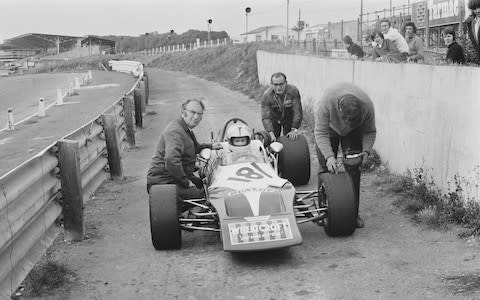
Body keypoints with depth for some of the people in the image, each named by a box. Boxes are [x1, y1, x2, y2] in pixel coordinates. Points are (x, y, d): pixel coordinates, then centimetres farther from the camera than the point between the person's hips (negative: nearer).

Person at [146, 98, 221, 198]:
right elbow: (171, 161, -36)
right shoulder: (175, 131, -22)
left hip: (179, 176, 11)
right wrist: (185, 182, -27)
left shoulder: (186, 129, 15)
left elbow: (194, 148, 37)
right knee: (200, 193, -24)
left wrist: (211, 146, 26)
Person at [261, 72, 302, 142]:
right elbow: (265, 117, -31)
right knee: (272, 141, -1)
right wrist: (271, 134, -44)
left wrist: (294, 130, -36)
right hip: (274, 119, 0)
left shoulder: (293, 91, -30)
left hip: (289, 118, 0)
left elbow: (298, 112, -28)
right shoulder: (267, 96, -29)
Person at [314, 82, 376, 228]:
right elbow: (321, 133, -35)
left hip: (353, 132, 1)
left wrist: (366, 150, -32)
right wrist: (329, 156, -46)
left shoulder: (367, 106, -34)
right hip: (328, 126, -1)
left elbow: (370, 132, -16)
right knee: (326, 168, -6)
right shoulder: (326, 102, -41)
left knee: (353, 169, -7)